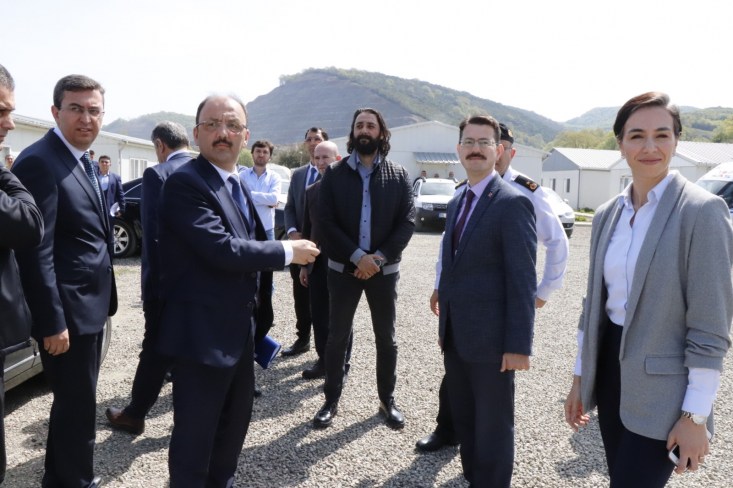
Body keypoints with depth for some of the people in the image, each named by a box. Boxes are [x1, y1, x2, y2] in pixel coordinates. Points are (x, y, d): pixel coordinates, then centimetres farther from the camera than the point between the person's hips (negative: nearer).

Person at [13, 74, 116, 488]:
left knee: (75, 402, 22)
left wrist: (104, 299, 15)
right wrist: (53, 322, -21)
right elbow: (36, 252, -21)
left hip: (90, 305, 10)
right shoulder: (39, 161, -17)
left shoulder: (84, 162, 12)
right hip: (68, 310, -10)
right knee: (77, 405, 3)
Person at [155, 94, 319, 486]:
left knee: (235, 423, 23)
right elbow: (223, 249, -28)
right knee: (195, 435, 7)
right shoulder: (184, 183, -18)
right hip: (203, 333, -9)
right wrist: (287, 251, -16)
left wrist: (259, 317, 16)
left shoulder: (240, 185, 11)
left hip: (241, 331, 9)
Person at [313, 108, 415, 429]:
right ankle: (331, 400, 23)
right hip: (343, 267, 0)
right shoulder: (335, 173, 0)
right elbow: (327, 221, -7)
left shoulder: (398, 175, 2)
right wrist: (358, 256, -16)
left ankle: (387, 400, 27)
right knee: (337, 336, 9)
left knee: (386, 339, 11)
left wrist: (379, 257, -15)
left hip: (384, 269, 1)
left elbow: (408, 222, -4)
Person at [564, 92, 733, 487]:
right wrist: (580, 377, 12)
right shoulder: (607, 214, 5)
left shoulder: (701, 210, -13)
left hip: (661, 388, -6)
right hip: (610, 368, 6)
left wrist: (695, 416, -14)